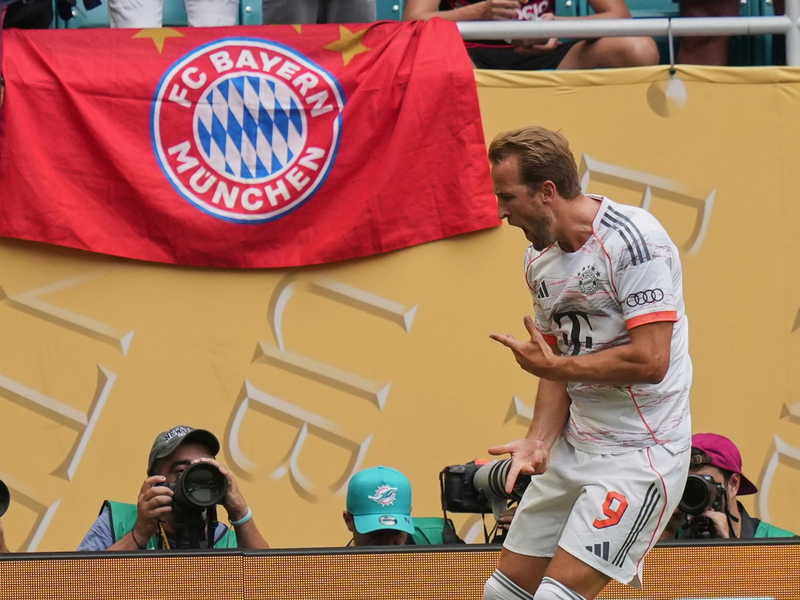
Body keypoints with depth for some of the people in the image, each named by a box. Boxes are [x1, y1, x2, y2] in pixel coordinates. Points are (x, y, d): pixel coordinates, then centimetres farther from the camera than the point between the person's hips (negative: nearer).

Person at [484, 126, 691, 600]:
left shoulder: (633, 238, -18)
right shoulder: (540, 259, 8)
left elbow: (649, 361, -24)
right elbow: (562, 366, 12)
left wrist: (550, 365, -14)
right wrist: (540, 442, -6)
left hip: (639, 452, -9)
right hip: (574, 449, 9)